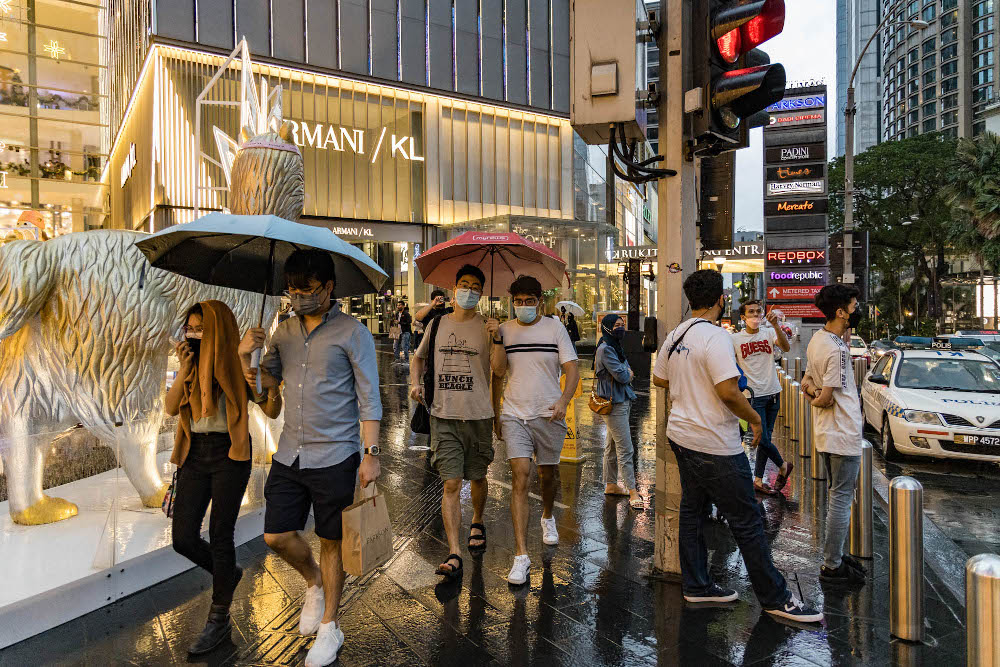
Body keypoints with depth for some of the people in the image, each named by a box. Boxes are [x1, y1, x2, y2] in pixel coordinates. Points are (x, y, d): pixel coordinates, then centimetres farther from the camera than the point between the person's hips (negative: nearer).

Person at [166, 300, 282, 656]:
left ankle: (219, 621, 20)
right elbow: (171, 407, -2)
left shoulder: (238, 364, -8)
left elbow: (272, 412, -9)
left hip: (229, 453, -5)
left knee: (220, 537, 1)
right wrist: (185, 369, -12)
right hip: (195, 453, 5)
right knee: (183, 539, 5)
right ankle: (228, 574, 36)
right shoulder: (190, 364, 8)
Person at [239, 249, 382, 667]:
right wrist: (246, 355, -7)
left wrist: (371, 453, -13)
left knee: (331, 542, 7)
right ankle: (315, 583, 38)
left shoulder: (351, 333, -8)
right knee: (276, 535, 6)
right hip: (289, 455, 5)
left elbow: (369, 398, -8)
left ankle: (329, 628, 27)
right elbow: (267, 379, 13)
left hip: (335, 457, -5)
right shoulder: (285, 331, 9)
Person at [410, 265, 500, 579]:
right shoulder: (438, 324, 8)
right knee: (451, 484, -5)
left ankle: (477, 524, 42)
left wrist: (495, 340, -23)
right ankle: (454, 554, -2)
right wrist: (415, 383, 6)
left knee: (477, 477, 15)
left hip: (478, 415, 0)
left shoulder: (487, 327, 1)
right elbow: (418, 357, 23)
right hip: (444, 416, 1)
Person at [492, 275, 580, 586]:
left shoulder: (554, 327, 0)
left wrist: (563, 401, -17)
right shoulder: (505, 330, 5)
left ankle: (548, 517, 48)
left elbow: (572, 369, -3)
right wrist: (498, 340, -13)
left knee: (547, 474, 15)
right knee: (520, 475, -11)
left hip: (548, 414, 0)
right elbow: (498, 370, -1)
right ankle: (521, 555, -7)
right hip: (514, 414, 0)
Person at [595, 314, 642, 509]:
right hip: (614, 404, -10)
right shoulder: (605, 349, -16)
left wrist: (626, 372, -5)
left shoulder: (615, 347, 16)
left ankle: (611, 484, 25)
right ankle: (632, 492, 0)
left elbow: (627, 371, 16)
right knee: (625, 449, -6)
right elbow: (622, 376, -20)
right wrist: (628, 373, 0)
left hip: (621, 401, 10)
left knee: (612, 446, 16)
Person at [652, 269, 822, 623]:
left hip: (680, 434, 9)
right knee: (746, 521, 3)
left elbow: (659, 379, 16)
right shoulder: (715, 336, -19)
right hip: (714, 445, -9)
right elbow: (728, 391, -25)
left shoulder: (675, 335, 6)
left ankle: (696, 585, 28)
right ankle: (775, 598, 16)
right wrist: (754, 418, -10)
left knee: (692, 510, 17)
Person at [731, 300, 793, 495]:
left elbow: (786, 348, -18)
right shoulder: (735, 339, -4)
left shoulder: (769, 333, 1)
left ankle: (758, 481, 21)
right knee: (763, 439, -5)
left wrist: (775, 325, -30)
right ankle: (783, 466, 24)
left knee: (765, 438, 9)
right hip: (754, 396, -3)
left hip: (772, 393, 3)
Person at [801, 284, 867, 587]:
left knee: (837, 496, 20)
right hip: (843, 435, -10)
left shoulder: (818, 339, 8)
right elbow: (826, 399, -21)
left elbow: (807, 382, 14)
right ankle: (832, 567, 10)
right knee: (841, 499, 0)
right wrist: (817, 399, -1)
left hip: (826, 434, 10)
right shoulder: (836, 349, -22)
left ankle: (834, 555, 31)